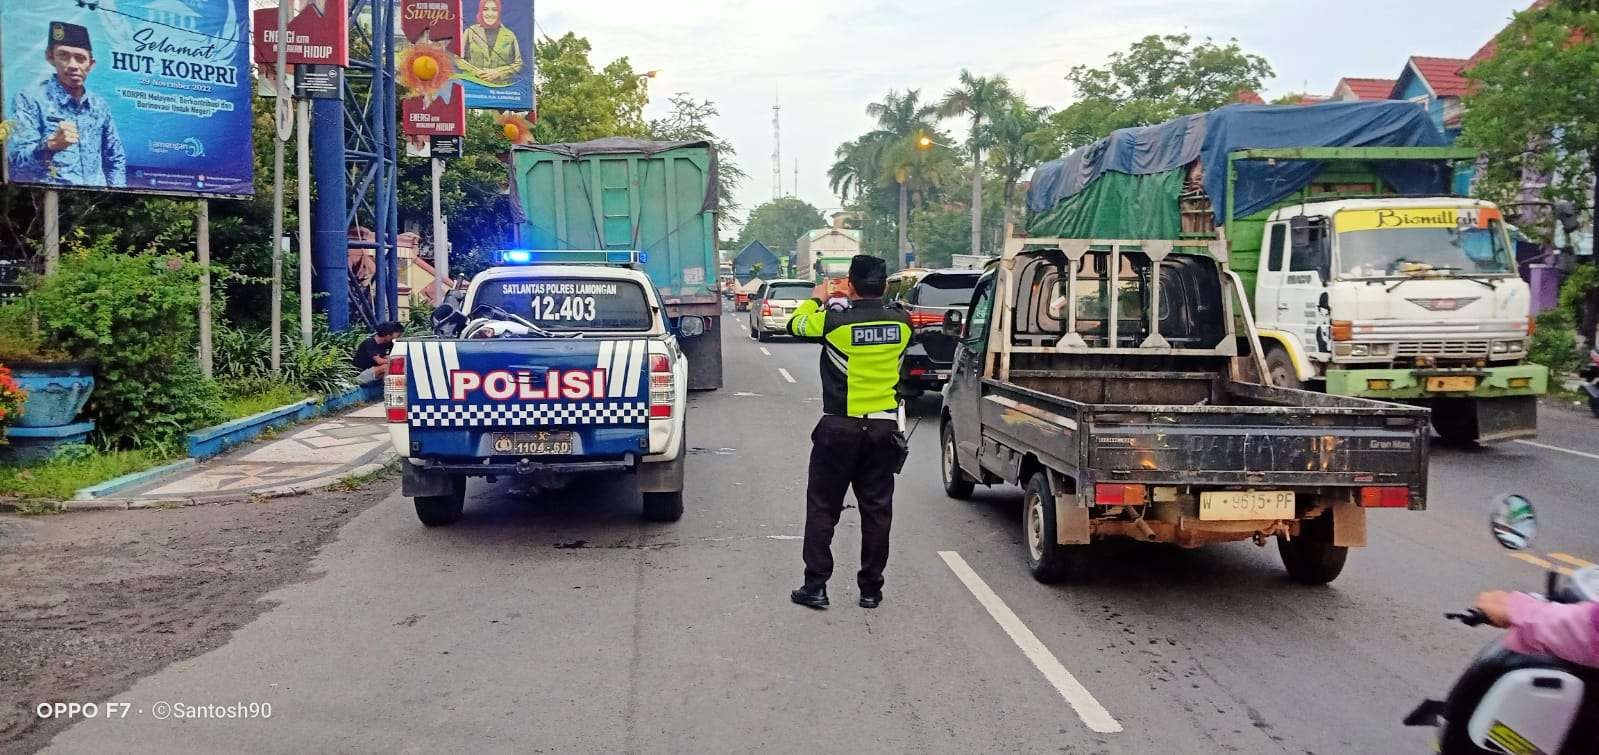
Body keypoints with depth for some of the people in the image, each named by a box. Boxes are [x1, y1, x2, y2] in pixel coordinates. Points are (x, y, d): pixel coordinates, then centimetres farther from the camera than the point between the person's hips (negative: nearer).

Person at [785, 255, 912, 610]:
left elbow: (796, 324, 6)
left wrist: (817, 298, 22)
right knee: (877, 509, 10)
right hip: (884, 428, 3)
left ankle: (815, 586, 8)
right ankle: (871, 589, 15)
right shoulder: (900, 322, -4)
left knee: (822, 508, 8)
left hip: (839, 429, -3)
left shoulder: (834, 320, -14)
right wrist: (866, 302, 26)